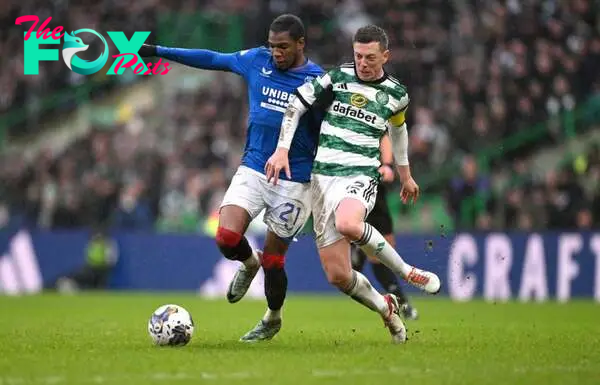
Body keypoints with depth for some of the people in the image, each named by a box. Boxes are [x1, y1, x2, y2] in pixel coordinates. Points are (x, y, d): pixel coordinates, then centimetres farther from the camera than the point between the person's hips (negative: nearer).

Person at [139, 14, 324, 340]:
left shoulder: (318, 81, -7)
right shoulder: (257, 61, 2)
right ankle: (248, 264, 19)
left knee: (272, 260, 4)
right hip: (252, 170, 3)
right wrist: (159, 52, 15)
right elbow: (212, 59, 14)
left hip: (293, 182, -3)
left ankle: (273, 319, 32)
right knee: (226, 237, -18)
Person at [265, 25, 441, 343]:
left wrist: (405, 174, 36)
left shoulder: (396, 94, 6)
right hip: (323, 177, 2)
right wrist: (282, 149, -6)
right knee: (338, 275, -5)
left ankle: (408, 272, -19)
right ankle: (386, 309, 23)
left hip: (361, 176, -2)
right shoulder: (337, 78, 2)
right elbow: (295, 105, 5)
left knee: (347, 224, -39)